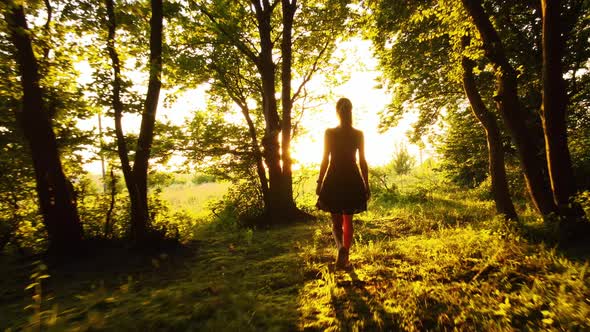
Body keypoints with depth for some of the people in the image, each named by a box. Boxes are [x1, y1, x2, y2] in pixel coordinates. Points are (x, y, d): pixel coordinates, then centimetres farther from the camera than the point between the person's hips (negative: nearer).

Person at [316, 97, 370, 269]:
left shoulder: (329, 133, -5)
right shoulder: (358, 134, 0)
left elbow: (325, 159, -5)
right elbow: (363, 162, 1)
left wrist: (319, 183, 1)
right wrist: (366, 185, 7)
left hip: (334, 179, -1)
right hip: (352, 179, 2)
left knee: (336, 220, 10)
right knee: (348, 220, 14)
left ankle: (341, 247, -17)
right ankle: (345, 257, 18)